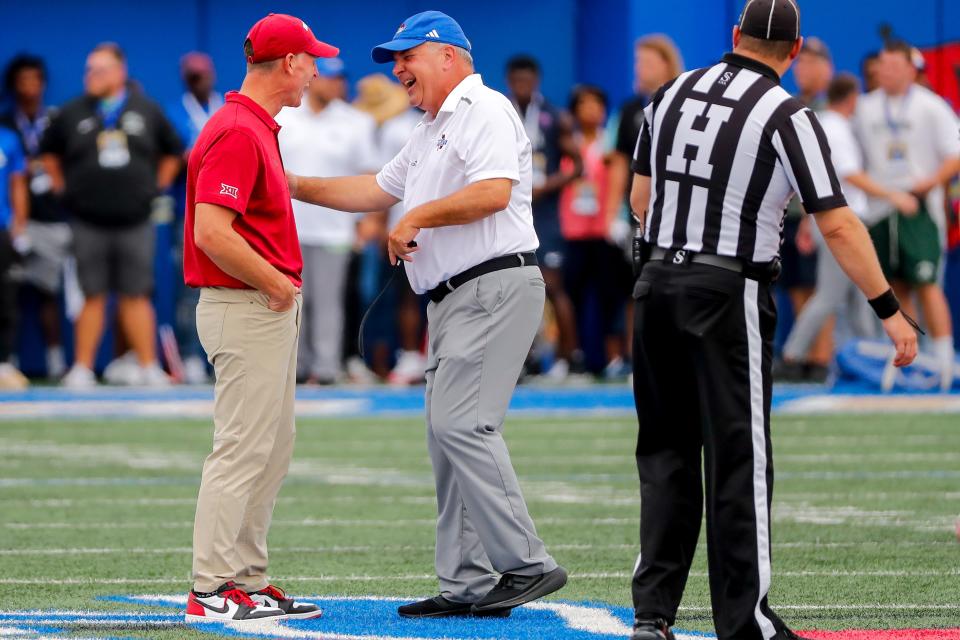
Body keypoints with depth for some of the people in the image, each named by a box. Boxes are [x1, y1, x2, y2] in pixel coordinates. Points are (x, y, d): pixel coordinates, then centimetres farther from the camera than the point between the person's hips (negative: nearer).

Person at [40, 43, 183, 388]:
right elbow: (49, 152, 16)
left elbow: (172, 152, 17)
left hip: (135, 221, 0)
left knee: (136, 296, 1)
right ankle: (82, 369, 5)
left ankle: (148, 367, 4)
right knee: (93, 295, 1)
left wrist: (157, 187, 10)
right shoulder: (72, 113, 4)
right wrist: (62, 187, 10)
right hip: (88, 222, 0)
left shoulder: (147, 111, 5)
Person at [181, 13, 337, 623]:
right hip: (245, 310, -11)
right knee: (243, 450, -9)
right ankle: (212, 590, -8)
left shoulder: (259, 129, 15)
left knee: (273, 451, 13)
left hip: (271, 307, 11)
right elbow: (211, 232, -26)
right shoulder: (237, 132, -18)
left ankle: (249, 581, 18)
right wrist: (277, 283, -18)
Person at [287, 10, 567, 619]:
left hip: (495, 288, -11)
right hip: (455, 300, 11)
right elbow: (378, 190, 34)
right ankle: (468, 585, 8)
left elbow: (494, 192, -21)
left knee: (462, 424, -18)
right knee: (449, 432, 7)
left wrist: (419, 216, -13)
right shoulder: (431, 133, 25)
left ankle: (527, 564, -18)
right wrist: (297, 186, 28)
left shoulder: (485, 111, -7)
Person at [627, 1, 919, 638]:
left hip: (657, 286, 5)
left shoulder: (673, 94, 7)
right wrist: (890, 310, -12)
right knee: (739, 458, 0)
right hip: (730, 295, -5)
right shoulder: (787, 116, -9)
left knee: (667, 450, 11)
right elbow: (836, 223, -15)